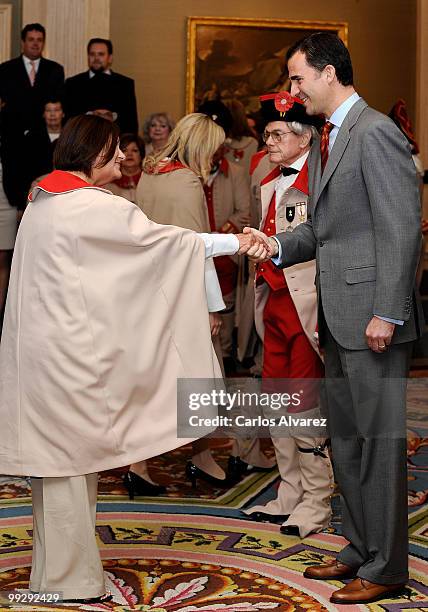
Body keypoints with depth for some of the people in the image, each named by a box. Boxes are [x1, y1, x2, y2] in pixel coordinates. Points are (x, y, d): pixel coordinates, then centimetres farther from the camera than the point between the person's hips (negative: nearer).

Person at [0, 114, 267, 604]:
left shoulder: (43, 200, 13)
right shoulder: (93, 207, -15)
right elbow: (162, 240, -11)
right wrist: (235, 242, -3)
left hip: (42, 341, 9)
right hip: (68, 349, -9)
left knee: (56, 453, 14)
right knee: (70, 456, 0)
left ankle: (58, 567, 25)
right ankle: (69, 578, 11)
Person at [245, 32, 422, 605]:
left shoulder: (375, 133, -13)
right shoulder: (329, 139, 17)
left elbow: (403, 229, -18)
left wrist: (386, 313, -21)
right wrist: (279, 245, 4)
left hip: (373, 317, -10)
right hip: (338, 319, 10)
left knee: (379, 440, -1)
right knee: (345, 438, 16)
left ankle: (385, 568, 10)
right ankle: (359, 549, 30)